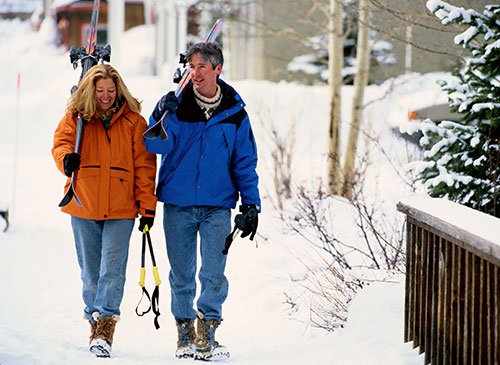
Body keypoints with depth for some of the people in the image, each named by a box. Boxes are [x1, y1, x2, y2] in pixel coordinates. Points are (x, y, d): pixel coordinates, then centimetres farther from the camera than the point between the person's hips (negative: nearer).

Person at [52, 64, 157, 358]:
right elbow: (60, 144, -4)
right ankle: (96, 322, 19)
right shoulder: (75, 117, 6)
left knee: (112, 268, -11)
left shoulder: (133, 121, 3)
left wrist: (148, 206, -2)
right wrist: (66, 158, -29)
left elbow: (144, 165, 2)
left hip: (120, 209, -2)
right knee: (90, 270, 9)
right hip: (83, 206, 2)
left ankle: (106, 326, -16)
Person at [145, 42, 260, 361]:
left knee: (214, 274, -6)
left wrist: (251, 203, 4)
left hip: (217, 205, 0)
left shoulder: (234, 111, 3)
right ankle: (185, 331, 17)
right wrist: (163, 118, -25)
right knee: (181, 273, 7)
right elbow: (155, 146, -8)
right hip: (178, 203, 0)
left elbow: (245, 161, 9)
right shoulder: (176, 104, 1)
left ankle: (207, 332, 3)